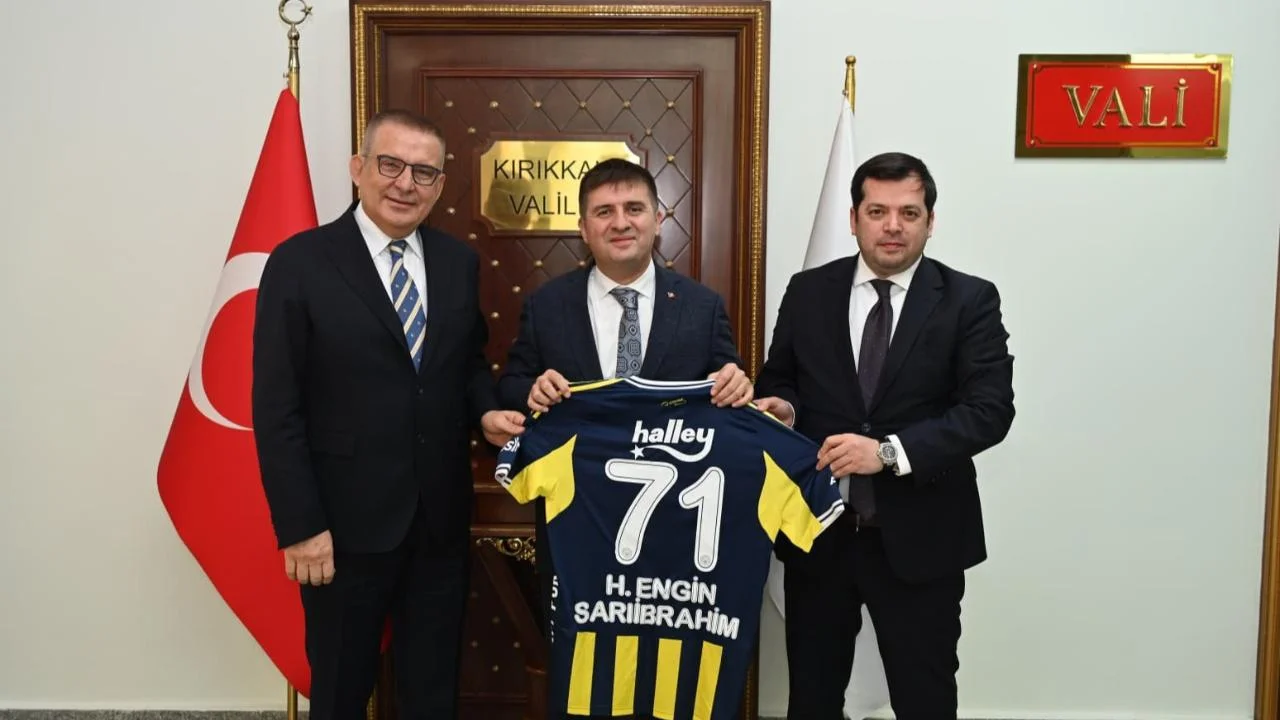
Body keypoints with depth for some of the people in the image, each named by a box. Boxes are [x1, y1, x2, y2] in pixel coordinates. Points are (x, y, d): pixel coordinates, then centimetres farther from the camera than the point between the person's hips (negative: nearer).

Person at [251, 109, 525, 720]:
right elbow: (276, 409, -11)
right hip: (347, 523, -3)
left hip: (441, 520, 4)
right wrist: (300, 526, -13)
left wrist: (485, 411, -7)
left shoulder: (459, 263, 4)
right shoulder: (300, 263, -9)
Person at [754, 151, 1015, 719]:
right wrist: (782, 407, -11)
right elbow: (777, 379, 13)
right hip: (816, 531, 2)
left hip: (918, 538, -2)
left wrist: (890, 451, -24)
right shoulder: (808, 292, 3)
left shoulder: (969, 300, -4)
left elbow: (991, 408, -13)